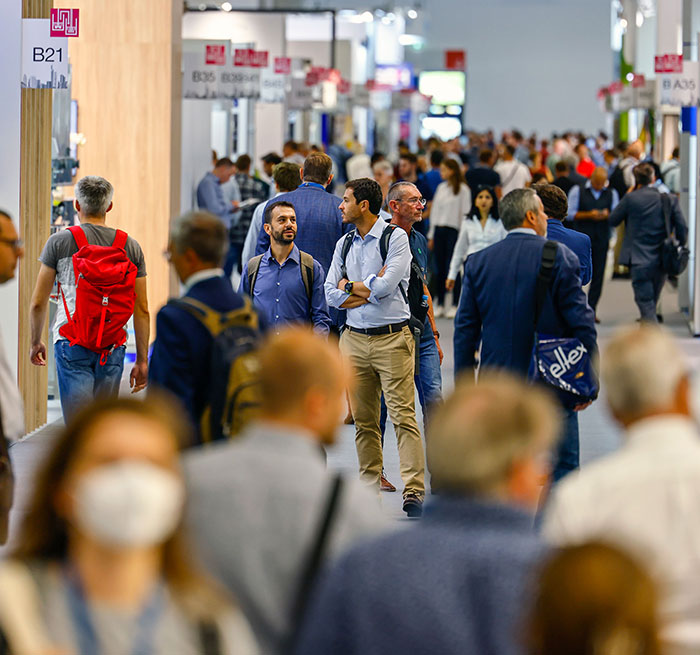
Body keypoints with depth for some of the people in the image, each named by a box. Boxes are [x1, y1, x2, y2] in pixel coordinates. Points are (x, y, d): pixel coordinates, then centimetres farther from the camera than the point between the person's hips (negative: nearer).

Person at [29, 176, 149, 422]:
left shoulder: (59, 242, -1)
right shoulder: (131, 247, 5)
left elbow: (38, 303, 1)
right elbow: (141, 310, 5)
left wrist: (36, 342, 18)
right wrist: (142, 361, 11)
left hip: (72, 344, -3)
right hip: (113, 347, 3)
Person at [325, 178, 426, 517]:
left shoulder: (395, 237, -4)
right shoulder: (344, 244, 14)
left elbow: (385, 286, -15)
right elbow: (331, 294, 7)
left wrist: (350, 286, -1)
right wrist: (369, 289, -6)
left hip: (391, 337, -6)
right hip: (354, 337, 6)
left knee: (403, 414, -9)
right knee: (363, 419, 7)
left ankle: (414, 491, -12)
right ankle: (369, 486, 14)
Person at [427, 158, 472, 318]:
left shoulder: (463, 189, -5)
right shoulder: (441, 188, 14)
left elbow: (465, 213, -7)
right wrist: (431, 235, 15)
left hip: (453, 230, -6)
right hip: (439, 230, 6)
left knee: (452, 267, -6)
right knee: (439, 268, 6)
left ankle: (455, 305, 1)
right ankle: (440, 304, 11)